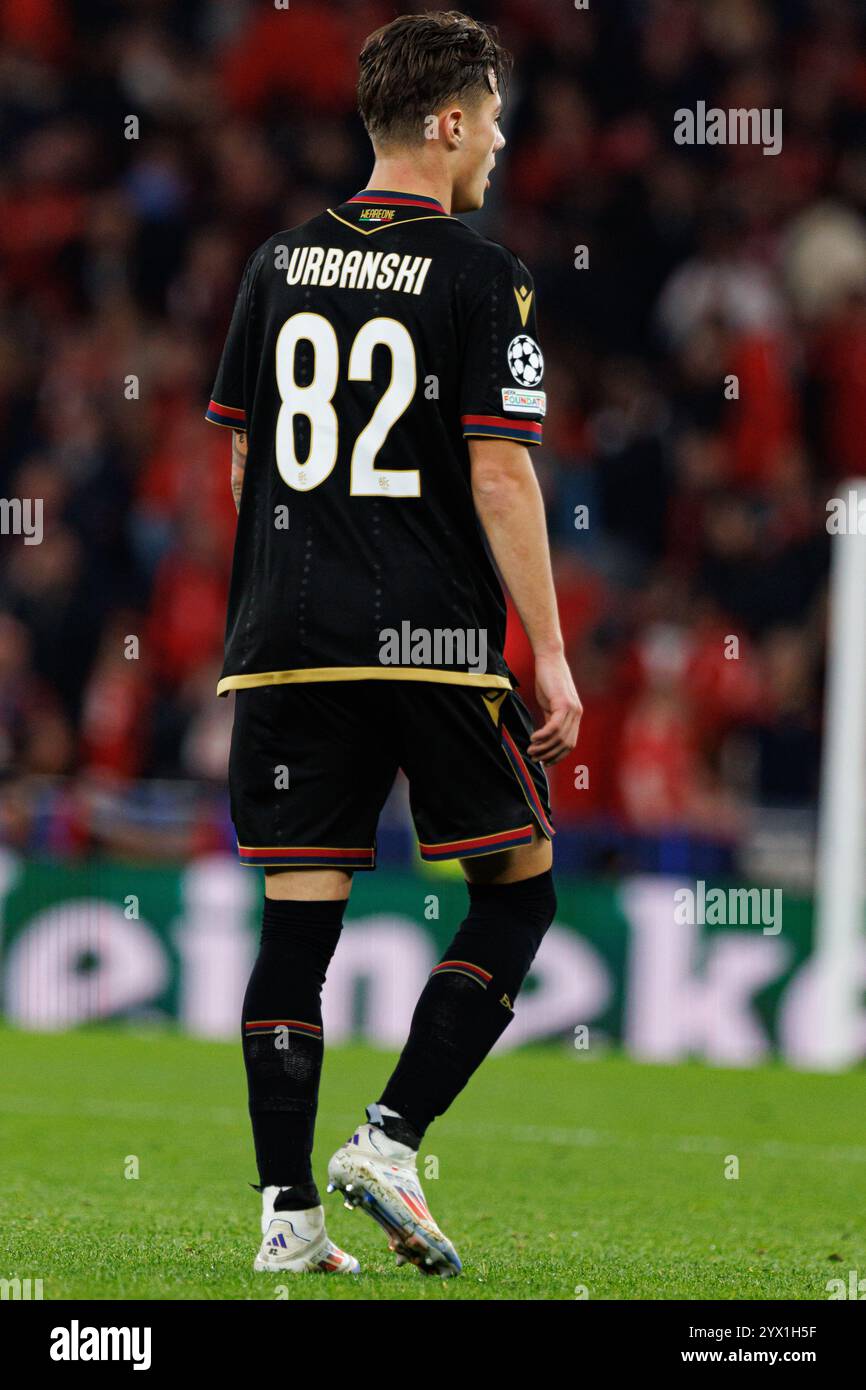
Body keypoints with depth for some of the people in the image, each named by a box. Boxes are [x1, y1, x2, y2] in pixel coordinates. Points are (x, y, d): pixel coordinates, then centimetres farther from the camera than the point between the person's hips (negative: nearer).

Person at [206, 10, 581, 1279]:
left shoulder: (280, 264, 11)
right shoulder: (480, 278, -5)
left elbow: (242, 461, 16)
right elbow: (499, 474, -10)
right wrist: (550, 653, -7)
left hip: (286, 639, 5)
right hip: (435, 640, -5)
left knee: (297, 920, 4)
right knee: (518, 891, 9)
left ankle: (288, 1211, 0)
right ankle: (389, 1141, -3)